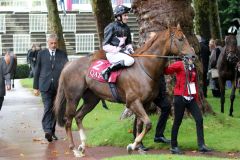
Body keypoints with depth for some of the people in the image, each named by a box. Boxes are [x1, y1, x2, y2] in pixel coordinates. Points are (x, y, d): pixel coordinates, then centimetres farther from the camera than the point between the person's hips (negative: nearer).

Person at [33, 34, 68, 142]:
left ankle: (52, 131, 17)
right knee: (48, 108, -13)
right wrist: (35, 87, 7)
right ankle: (47, 130, -24)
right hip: (45, 86, -1)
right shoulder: (41, 54, 8)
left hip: (58, 86, 1)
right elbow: (37, 71, 10)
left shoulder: (62, 54, 8)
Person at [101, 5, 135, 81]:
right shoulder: (111, 27, -7)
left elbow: (128, 42, 24)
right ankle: (107, 70, -25)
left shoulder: (126, 28, 14)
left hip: (123, 52, 8)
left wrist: (129, 48, 2)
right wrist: (117, 49, -18)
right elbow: (105, 46, -9)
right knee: (130, 61, -33)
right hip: (112, 53, -8)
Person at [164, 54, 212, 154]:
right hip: (180, 97, -7)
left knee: (199, 119, -2)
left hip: (191, 98, 7)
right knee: (177, 122, 1)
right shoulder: (179, 65, -5)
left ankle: (201, 145, 2)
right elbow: (167, 71, -16)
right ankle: (173, 147, 12)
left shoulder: (193, 68, 15)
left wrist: (196, 98, 16)